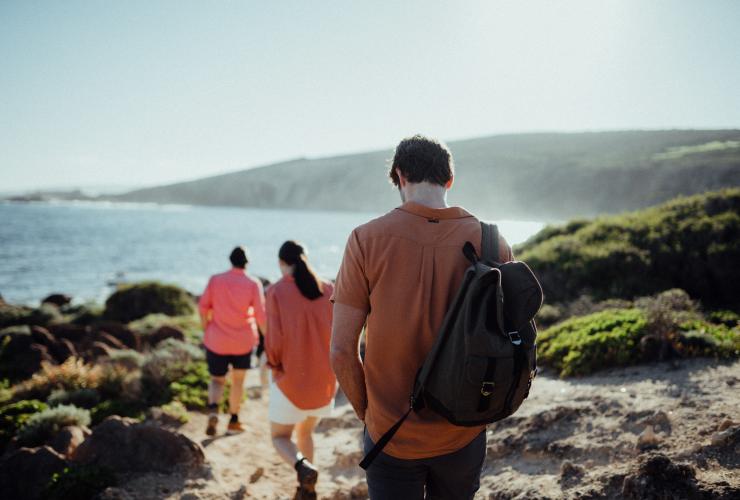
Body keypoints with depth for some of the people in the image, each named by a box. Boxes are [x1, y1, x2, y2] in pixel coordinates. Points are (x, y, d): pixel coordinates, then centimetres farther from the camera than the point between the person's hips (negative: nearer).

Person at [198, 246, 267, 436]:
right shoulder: (253, 284, -9)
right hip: (243, 341, -1)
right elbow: (261, 315, -11)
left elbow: (203, 307, -2)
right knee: (238, 379, 19)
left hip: (217, 341, 1)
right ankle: (233, 421, 22)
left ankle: (213, 410, -12)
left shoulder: (215, 280, -5)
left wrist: (207, 331, 12)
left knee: (217, 380, 16)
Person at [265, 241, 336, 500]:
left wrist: (274, 364, 4)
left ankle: (304, 468, -15)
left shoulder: (277, 291, -12)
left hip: (291, 379, -4)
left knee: (280, 437, 15)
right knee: (305, 433, 27)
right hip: (324, 379, 4)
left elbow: (274, 341, -16)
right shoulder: (328, 290, 0)